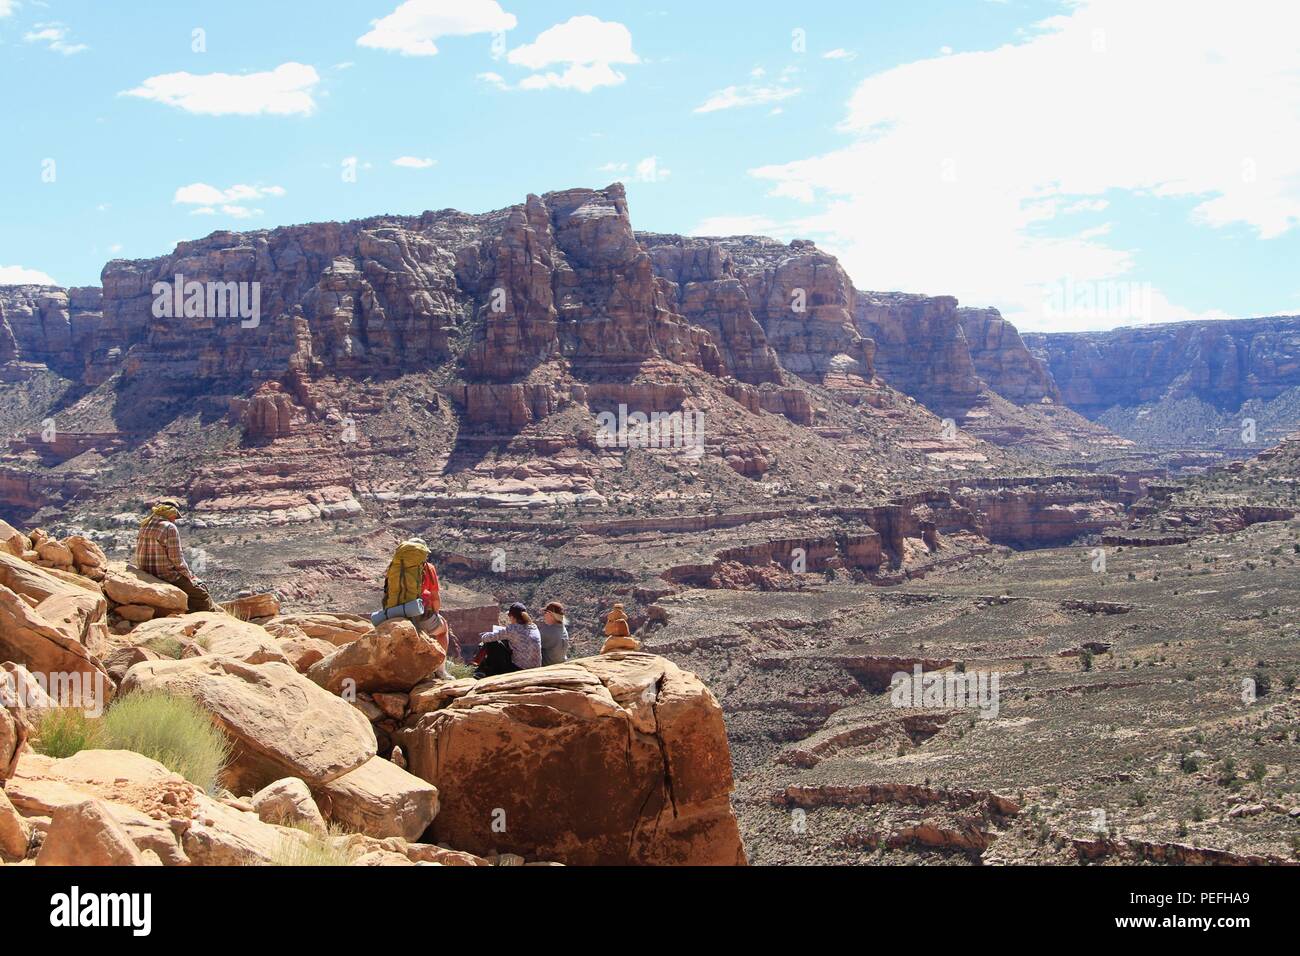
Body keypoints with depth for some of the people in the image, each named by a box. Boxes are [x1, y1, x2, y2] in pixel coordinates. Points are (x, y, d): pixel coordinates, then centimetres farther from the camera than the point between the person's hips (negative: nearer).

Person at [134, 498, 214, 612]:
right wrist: (189, 575, -1)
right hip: (167, 576, -8)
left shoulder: (144, 527, 9)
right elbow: (176, 558, -17)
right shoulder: (170, 528, -15)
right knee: (201, 593, 8)